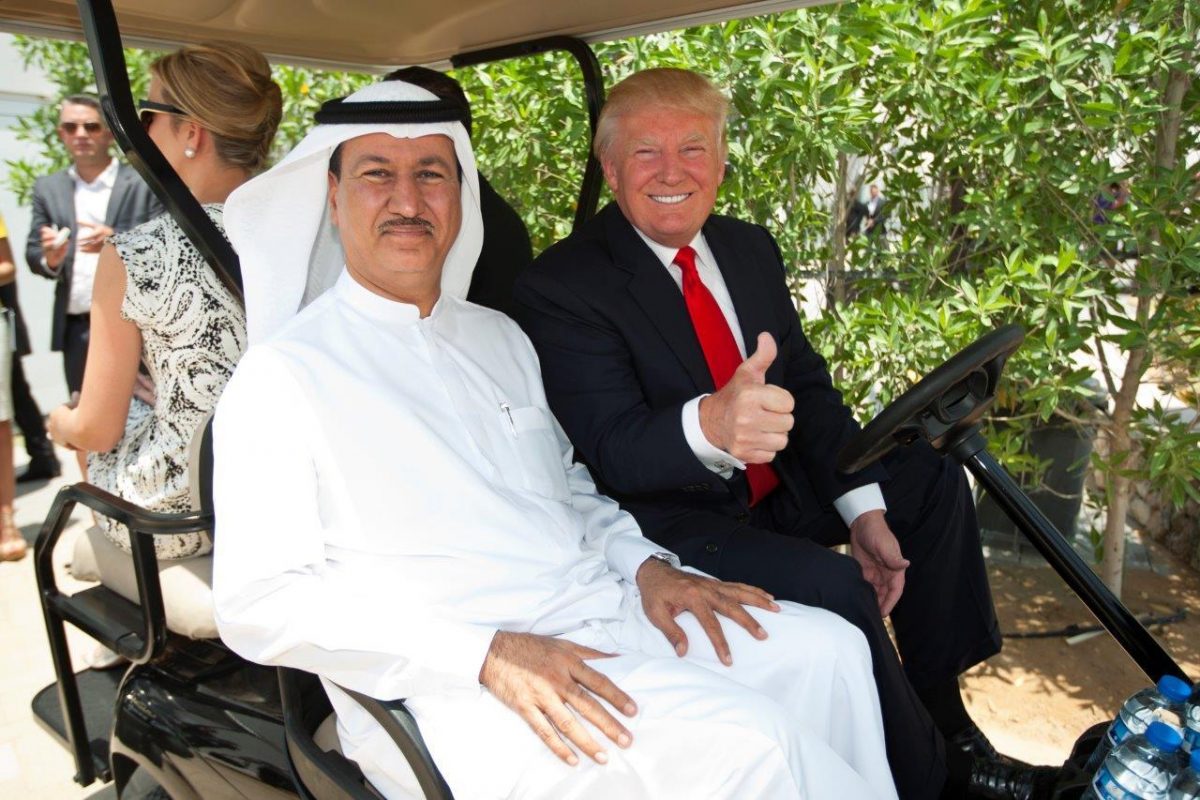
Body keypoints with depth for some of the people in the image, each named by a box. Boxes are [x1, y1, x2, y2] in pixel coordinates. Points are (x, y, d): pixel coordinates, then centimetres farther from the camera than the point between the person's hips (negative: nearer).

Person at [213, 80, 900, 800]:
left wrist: (643, 564, 2)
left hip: (606, 611, 7)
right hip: (453, 694, -6)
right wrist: (486, 654, -20)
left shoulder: (500, 337, 16)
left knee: (826, 648, -7)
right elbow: (260, 604, -11)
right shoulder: (283, 376, -5)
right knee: (746, 742, -24)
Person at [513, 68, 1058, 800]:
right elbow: (611, 451, -26)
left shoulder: (751, 248, 5)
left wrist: (864, 509, -8)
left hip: (781, 485, 8)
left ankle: (943, 716, 13)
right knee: (836, 588, -28)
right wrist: (709, 425, -48)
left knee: (932, 478, 5)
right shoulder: (562, 285, -17)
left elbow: (807, 382, 5)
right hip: (674, 517, -8)